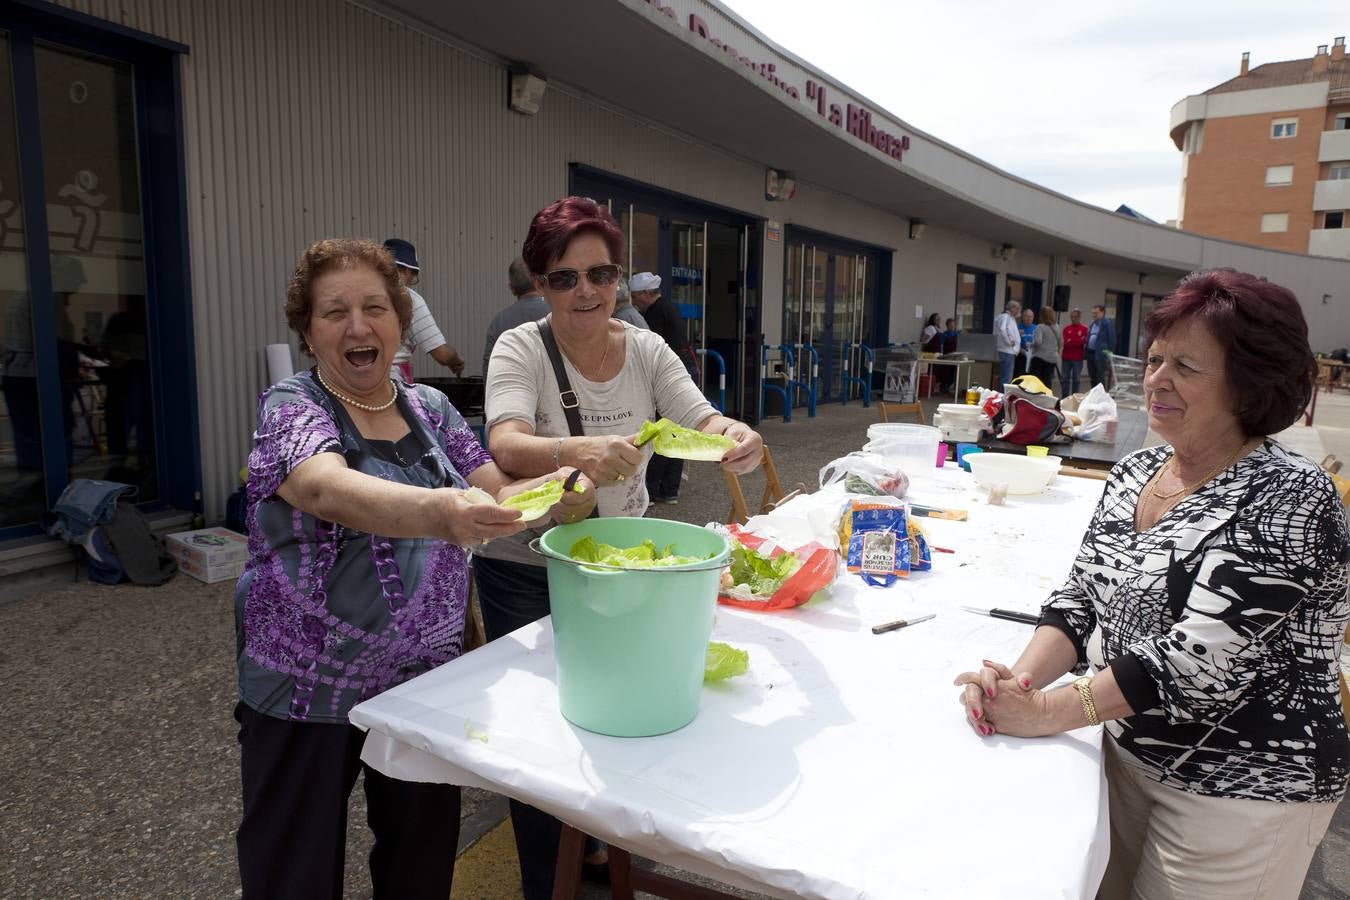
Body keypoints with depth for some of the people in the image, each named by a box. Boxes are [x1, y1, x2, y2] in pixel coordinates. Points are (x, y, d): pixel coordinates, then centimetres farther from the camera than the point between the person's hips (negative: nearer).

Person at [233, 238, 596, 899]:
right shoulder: (290, 406, -11)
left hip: (428, 678, 4)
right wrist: (439, 511, -50)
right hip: (311, 691, -4)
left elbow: (498, 496, 0)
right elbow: (330, 490, -32)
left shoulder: (431, 408, 4)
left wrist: (556, 491, -22)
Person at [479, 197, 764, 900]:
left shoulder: (646, 348, -1)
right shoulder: (521, 349, -13)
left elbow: (701, 422, -11)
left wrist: (736, 438, -35)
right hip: (527, 571, -3)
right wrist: (574, 452, -51)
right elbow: (505, 446, -30)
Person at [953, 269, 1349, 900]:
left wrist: (1044, 711, -26)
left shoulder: (1289, 498, -20)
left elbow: (1200, 655, -28)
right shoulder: (1132, 473, 1)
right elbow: (1079, 597, 1)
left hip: (1243, 791, -5)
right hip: (1128, 754, 6)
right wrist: (1021, 680, -17)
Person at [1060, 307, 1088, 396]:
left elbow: (1083, 342, -9)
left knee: (1075, 379, 4)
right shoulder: (1067, 328, 10)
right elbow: (1064, 341, 0)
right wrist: (1076, 341, -12)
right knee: (1064, 378, 2)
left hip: (1078, 358, -3)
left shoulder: (1084, 328, 0)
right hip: (1066, 357, 3)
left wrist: (1070, 341, -7)